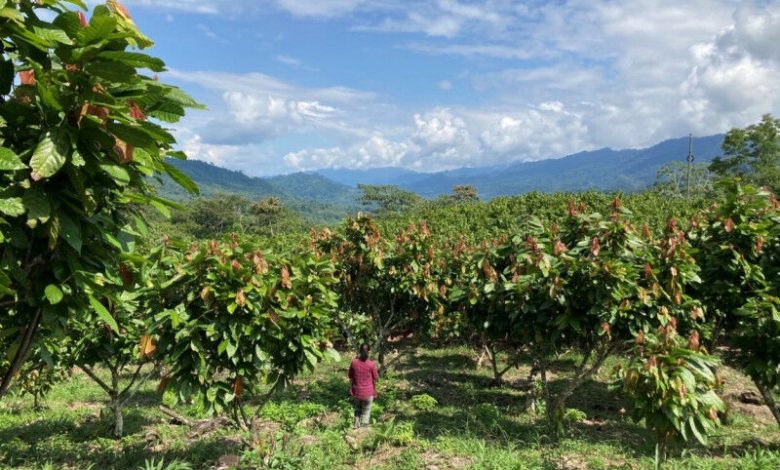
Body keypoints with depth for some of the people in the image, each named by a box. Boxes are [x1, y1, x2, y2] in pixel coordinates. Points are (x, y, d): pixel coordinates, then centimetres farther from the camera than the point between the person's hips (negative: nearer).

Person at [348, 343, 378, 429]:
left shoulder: (354, 362, -10)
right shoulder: (371, 364, -17)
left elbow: (351, 377, -1)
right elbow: (374, 379, -8)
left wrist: (351, 389, 12)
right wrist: (375, 391, 7)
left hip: (356, 391, 3)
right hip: (368, 392, -3)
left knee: (357, 409, 27)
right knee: (366, 411, 16)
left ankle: (356, 424, 33)